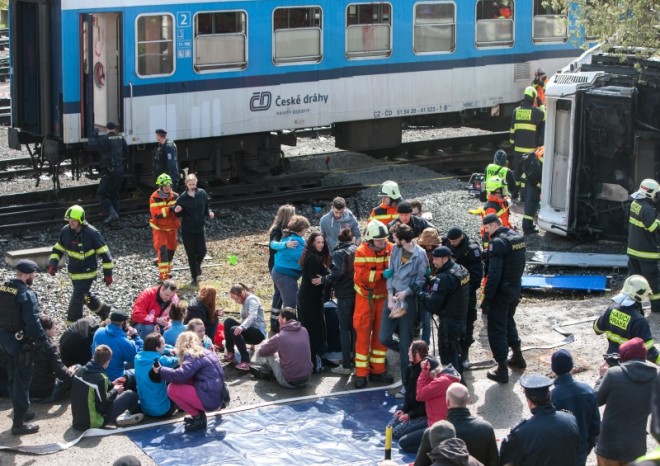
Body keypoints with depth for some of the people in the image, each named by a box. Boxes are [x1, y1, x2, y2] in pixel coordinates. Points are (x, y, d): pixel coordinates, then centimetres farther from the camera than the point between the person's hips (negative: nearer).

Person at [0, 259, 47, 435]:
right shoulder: (27, 295, -23)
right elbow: (33, 323, -25)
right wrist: (43, 341, -13)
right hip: (20, 344, -8)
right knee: (21, 382, 2)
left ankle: (20, 411, 38)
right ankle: (18, 423, 7)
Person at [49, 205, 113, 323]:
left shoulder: (92, 233, -21)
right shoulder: (65, 231, -6)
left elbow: (104, 253, -14)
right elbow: (58, 249, 8)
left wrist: (108, 273, -13)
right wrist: (53, 264, -8)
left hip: (87, 273, -6)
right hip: (73, 272, 6)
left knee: (76, 300, -9)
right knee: (86, 296, 23)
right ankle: (103, 309, 48)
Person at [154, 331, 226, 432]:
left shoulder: (193, 356, -10)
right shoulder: (206, 353, 17)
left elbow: (180, 375, -21)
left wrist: (160, 370, -10)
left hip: (209, 399, -9)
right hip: (217, 397, 9)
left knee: (172, 388, -9)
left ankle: (198, 417, -3)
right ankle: (199, 414, 9)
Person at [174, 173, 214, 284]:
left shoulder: (202, 193, -4)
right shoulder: (183, 198, -11)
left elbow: (206, 207, 7)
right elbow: (179, 214, -3)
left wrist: (210, 213, -14)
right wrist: (177, 211, -26)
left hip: (199, 228, 2)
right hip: (187, 230, -2)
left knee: (202, 252, 3)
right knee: (191, 254, 4)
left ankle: (198, 265, 38)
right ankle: (194, 277, 18)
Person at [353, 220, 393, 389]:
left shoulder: (390, 250, -6)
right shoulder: (361, 252, -14)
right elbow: (362, 275, -22)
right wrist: (382, 274, -30)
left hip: (384, 296, 3)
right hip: (365, 297, -3)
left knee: (381, 332, 9)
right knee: (363, 332, -2)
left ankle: (377, 369, 21)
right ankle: (361, 373, 4)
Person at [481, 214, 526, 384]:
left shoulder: (497, 242, -22)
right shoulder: (517, 237, 5)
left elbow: (494, 273, -25)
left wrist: (487, 298, -20)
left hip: (501, 292, -8)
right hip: (515, 289, 9)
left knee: (497, 330, 0)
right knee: (508, 322, 28)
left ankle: (502, 371, 2)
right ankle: (517, 357, 39)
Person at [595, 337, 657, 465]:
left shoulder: (613, 374, -17)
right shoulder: (655, 377, -7)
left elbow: (597, 400, -2)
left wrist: (602, 377, 13)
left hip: (609, 445, -2)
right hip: (636, 447, 2)